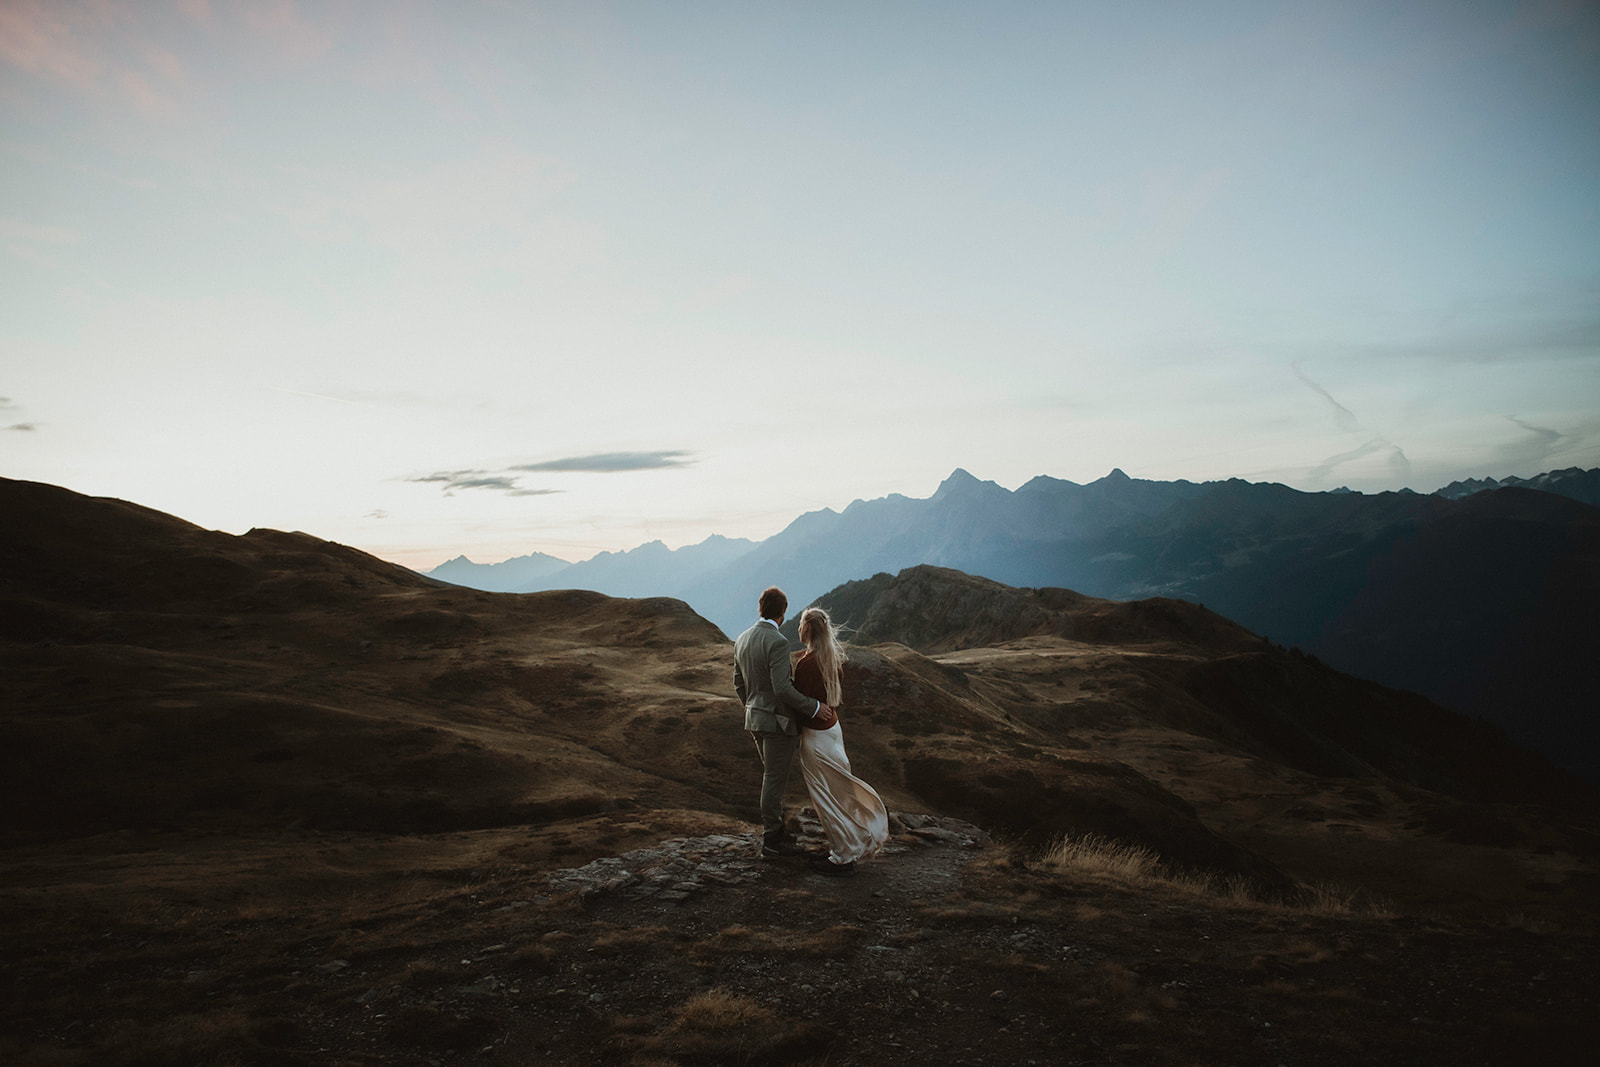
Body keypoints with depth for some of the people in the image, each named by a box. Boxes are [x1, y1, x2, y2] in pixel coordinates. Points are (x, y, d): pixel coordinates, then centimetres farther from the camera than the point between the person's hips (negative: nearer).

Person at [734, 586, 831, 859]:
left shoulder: (742, 640, 5)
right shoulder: (777, 642, -20)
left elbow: (739, 685, 13)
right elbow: (782, 689, -25)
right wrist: (814, 706, -16)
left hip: (755, 718, 8)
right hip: (778, 721, -8)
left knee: (772, 777, 20)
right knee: (775, 780, 2)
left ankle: (773, 830, 30)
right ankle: (772, 841, 11)